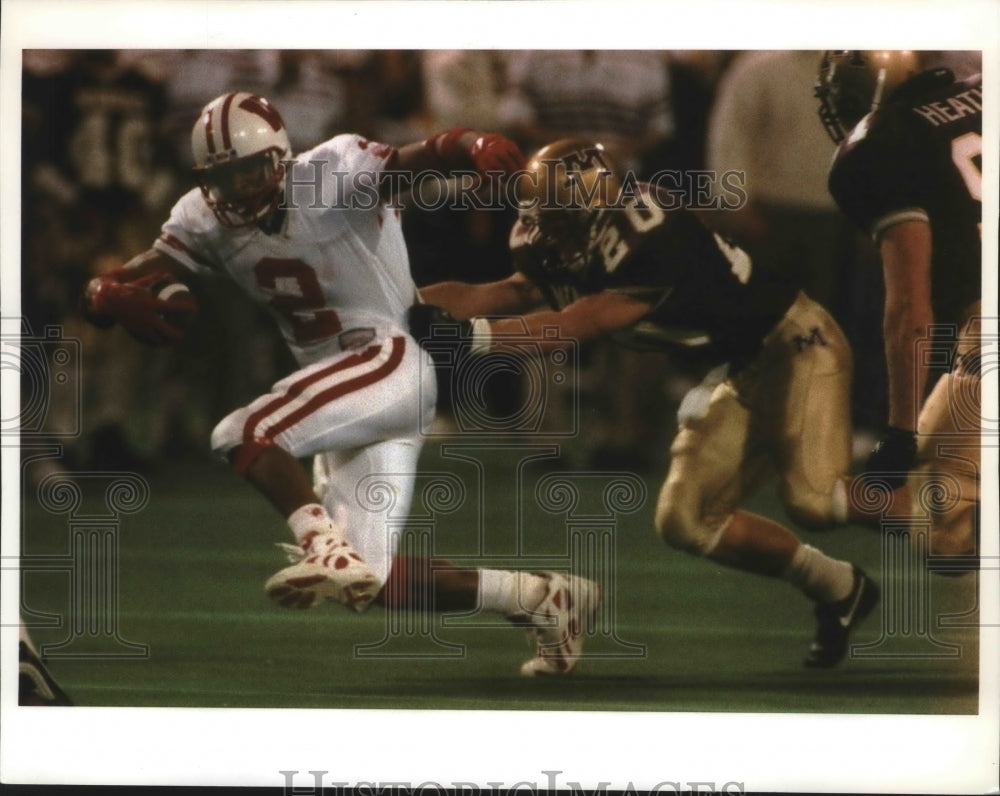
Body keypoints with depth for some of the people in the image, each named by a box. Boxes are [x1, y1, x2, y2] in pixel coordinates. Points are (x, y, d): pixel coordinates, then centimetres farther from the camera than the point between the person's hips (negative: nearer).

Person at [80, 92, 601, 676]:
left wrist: (477, 146, -52)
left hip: (387, 359, -8)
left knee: (243, 435, -26)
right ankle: (540, 598, 16)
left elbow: (423, 157, -29)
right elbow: (108, 290, -1)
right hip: (335, 381, 8)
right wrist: (117, 298, -26)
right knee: (374, 583, 5)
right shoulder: (207, 223, 2)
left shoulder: (334, 177, -14)